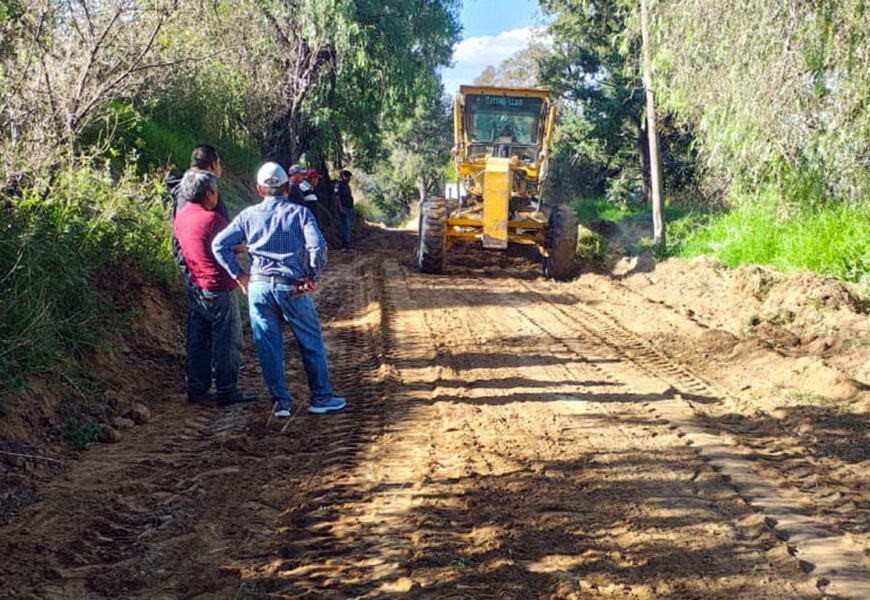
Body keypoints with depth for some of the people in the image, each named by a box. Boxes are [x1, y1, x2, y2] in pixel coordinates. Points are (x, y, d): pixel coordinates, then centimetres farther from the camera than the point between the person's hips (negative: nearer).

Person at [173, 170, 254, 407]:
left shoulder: (180, 217, 6)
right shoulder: (212, 219, -18)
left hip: (195, 287, 8)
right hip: (219, 287, -8)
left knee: (197, 340, 14)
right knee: (227, 340, 0)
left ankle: (196, 388, 19)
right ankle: (227, 391, 4)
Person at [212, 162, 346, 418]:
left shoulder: (249, 215, 6)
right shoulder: (299, 212, -1)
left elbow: (219, 244, 1)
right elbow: (318, 246, -14)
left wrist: (239, 275, 6)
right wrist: (312, 277, -2)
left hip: (258, 287, 2)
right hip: (291, 287, -2)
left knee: (268, 346, 9)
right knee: (311, 343, 11)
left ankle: (280, 401, 11)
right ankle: (321, 398, 16)